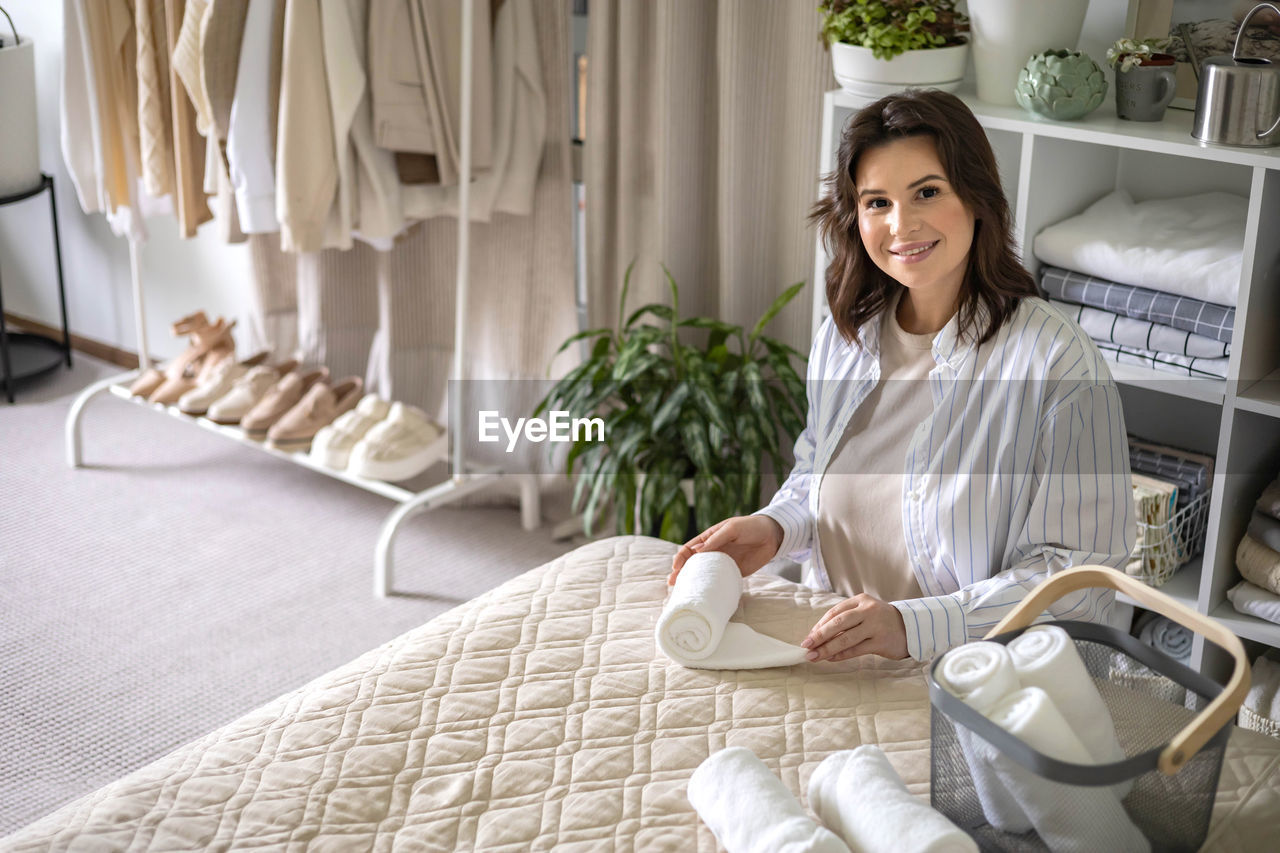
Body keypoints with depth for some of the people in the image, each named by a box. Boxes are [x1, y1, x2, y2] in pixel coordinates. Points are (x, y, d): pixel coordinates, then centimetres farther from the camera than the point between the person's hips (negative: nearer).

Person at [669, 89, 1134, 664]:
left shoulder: (1059, 364, -13)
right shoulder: (843, 337, 7)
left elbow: (1080, 572, -14)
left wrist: (915, 625, -25)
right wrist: (776, 527, 2)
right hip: (833, 665, 5)